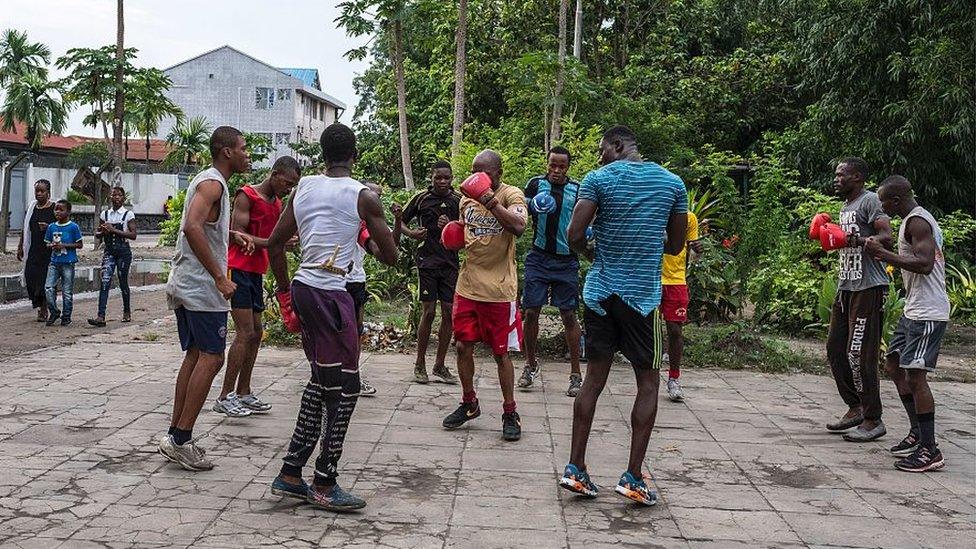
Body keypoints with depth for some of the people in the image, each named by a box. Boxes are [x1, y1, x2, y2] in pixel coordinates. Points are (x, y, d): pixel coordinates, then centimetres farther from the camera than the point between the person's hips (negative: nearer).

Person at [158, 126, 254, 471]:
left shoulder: (206, 180, 19)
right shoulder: (212, 183, -13)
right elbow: (192, 227, -28)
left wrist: (231, 234, 15)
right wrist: (220, 277, -27)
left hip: (183, 284, 10)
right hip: (202, 286, -10)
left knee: (195, 356, 13)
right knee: (211, 358, -7)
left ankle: (176, 437, 16)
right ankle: (180, 440, -7)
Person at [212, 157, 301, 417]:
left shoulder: (277, 203, 15)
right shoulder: (246, 196, -10)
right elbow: (238, 236, -17)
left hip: (256, 272, 9)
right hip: (238, 269, -9)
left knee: (256, 332, 9)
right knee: (245, 332, -12)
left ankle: (243, 393, 17)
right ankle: (225, 397, -8)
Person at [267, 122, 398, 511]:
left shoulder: (303, 188, 10)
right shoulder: (363, 196, -6)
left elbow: (274, 244, 12)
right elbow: (390, 257, -2)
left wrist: (286, 295, 19)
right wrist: (367, 237, 19)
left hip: (302, 288, 7)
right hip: (329, 293, -7)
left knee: (322, 381, 18)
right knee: (345, 387, 3)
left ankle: (290, 475, 23)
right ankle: (324, 486, 8)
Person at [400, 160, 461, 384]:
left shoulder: (459, 200, 6)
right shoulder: (421, 198, 2)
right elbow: (401, 221, 11)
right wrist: (411, 233, -9)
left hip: (450, 262, 3)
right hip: (427, 260, -2)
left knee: (449, 313, 2)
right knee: (428, 312, -4)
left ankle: (440, 365, 14)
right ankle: (420, 364, 9)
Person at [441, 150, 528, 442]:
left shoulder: (511, 195, -9)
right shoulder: (467, 198, 11)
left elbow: (519, 226, -28)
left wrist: (489, 199, -30)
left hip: (499, 289, -5)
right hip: (468, 285, 6)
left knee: (501, 353, 3)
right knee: (463, 346, 9)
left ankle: (510, 413, 16)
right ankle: (469, 403, 28)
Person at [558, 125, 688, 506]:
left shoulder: (598, 179, -3)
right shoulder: (672, 183, 4)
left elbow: (574, 236, -10)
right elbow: (676, 246, 9)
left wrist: (592, 253, 11)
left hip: (600, 291, 1)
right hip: (643, 295, 0)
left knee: (594, 377, 10)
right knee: (648, 382, 8)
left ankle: (575, 468, 12)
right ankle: (633, 477, 4)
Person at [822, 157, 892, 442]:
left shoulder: (870, 201, -8)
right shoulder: (845, 205, 20)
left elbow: (886, 237, -21)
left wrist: (857, 240, -34)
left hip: (868, 287, -10)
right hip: (846, 285, 10)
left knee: (859, 354, -9)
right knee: (835, 348, 10)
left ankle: (873, 420, 0)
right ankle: (855, 408, 22)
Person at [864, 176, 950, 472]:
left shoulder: (917, 222, -16)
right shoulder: (914, 220, 16)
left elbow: (925, 264, -27)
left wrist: (884, 254, -25)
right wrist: (883, 254, 16)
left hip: (927, 313, -11)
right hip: (914, 310, 11)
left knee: (915, 375, -11)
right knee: (893, 364, 16)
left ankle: (930, 451, -6)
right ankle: (918, 432, 23)